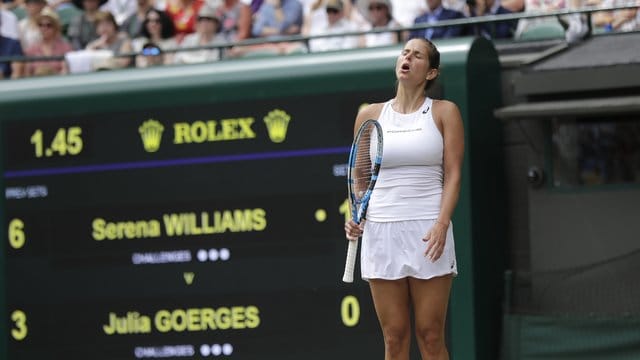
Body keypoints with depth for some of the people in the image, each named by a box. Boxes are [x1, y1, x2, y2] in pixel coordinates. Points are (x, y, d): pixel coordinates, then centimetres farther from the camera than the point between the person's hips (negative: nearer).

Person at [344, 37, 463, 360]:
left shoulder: (444, 112, 5)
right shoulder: (370, 115, 12)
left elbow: (453, 174, 0)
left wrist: (441, 224, -14)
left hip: (427, 233, -2)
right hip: (381, 232, 2)